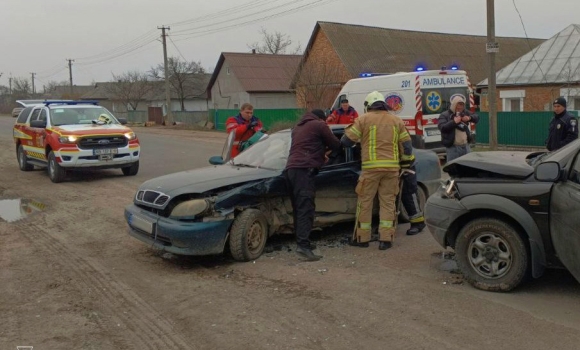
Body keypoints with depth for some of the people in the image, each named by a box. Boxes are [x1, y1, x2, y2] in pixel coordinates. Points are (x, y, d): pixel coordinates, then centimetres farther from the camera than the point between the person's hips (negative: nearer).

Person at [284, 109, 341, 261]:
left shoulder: (298, 127, 30)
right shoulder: (319, 125, 8)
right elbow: (335, 144, 13)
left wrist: (321, 154, 46)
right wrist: (325, 147, 34)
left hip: (290, 168, 8)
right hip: (304, 169, -8)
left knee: (298, 208, 12)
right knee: (305, 209, -15)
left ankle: (300, 241, 12)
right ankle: (303, 245, -24)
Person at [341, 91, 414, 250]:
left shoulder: (363, 119, 1)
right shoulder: (396, 120, 13)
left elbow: (347, 140, 3)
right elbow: (406, 145, 13)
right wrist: (406, 163, 21)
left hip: (371, 167, -3)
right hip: (392, 167, 3)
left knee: (365, 202, 7)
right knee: (388, 202, 8)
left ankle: (362, 238, 14)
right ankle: (386, 239, 5)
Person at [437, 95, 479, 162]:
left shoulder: (465, 113, 12)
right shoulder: (444, 115, -6)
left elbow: (476, 117, 15)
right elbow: (442, 127, -20)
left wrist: (469, 118, -6)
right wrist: (454, 122, -23)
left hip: (466, 146, 6)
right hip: (452, 147, -6)